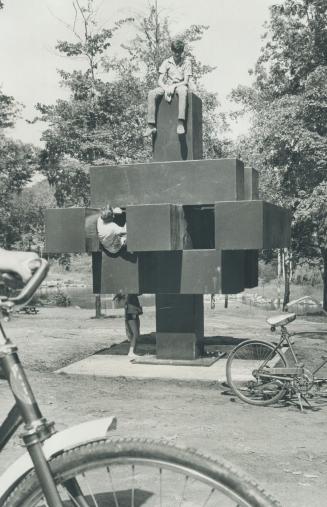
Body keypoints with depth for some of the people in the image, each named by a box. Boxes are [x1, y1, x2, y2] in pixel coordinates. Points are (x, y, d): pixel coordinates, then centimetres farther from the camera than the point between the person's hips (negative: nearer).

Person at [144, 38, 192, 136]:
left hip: (180, 86, -2)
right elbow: (160, 81, -1)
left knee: (183, 90, -40)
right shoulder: (166, 62, 4)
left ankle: (180, 124, -50)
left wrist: (174, 86, -24)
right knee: (151, 93, -27)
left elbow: (186, 81, -8)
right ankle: (151, 126, -31)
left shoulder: (186, 62, -1)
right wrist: (166, 88, -22)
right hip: (167, 87, 3)